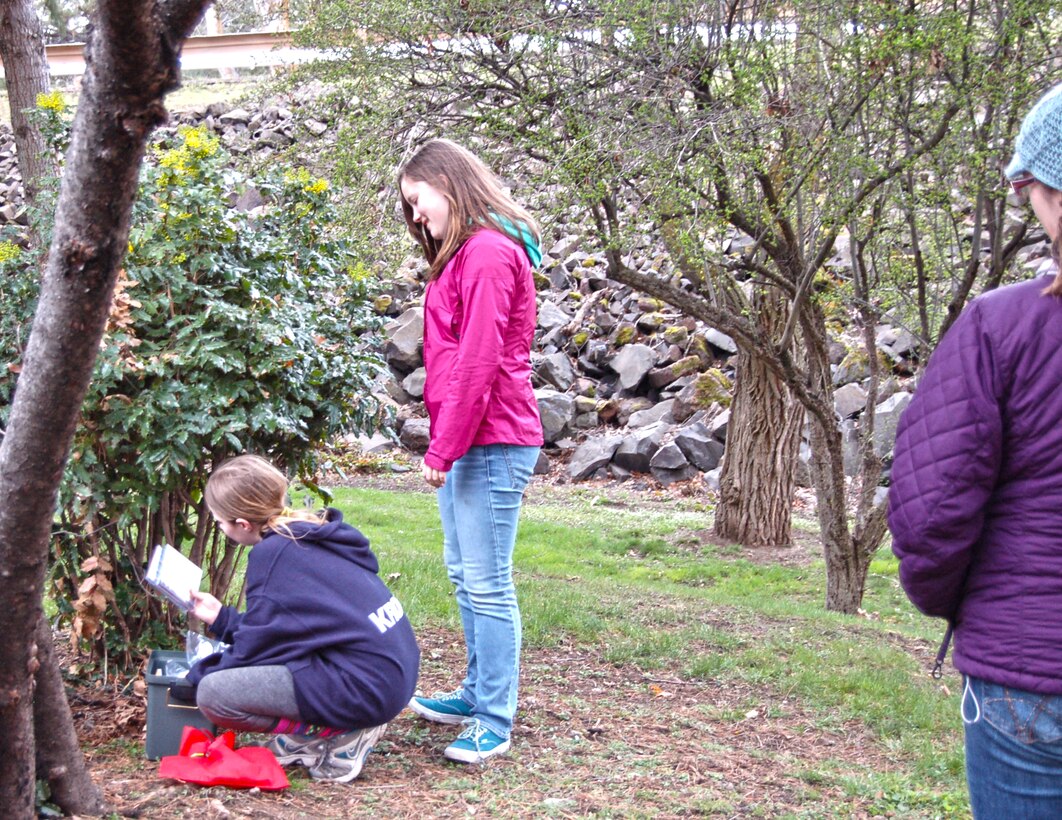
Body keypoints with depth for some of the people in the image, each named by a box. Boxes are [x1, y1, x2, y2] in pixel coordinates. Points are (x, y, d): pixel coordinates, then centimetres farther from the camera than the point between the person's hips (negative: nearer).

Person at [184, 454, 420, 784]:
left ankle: (337, 736, -6)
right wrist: (222, 617, 29)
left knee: (212, 693, -13)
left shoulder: (272, 553, -12)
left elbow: (254, 645, -5)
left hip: (366, 688, -10)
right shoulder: (313, 534, 14)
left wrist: (195, 678, 11)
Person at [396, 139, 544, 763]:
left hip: (493, 442, -11)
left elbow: (478, 361, -19)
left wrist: (444, 449, -16)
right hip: (464, 441, 11)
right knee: (464, 574, 18)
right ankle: (478, 693, 30)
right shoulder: (463, 254, 18)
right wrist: (443, 444, 11)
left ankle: (495, 721, 1)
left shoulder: (489, 251, -13)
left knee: (488, 584, -6)